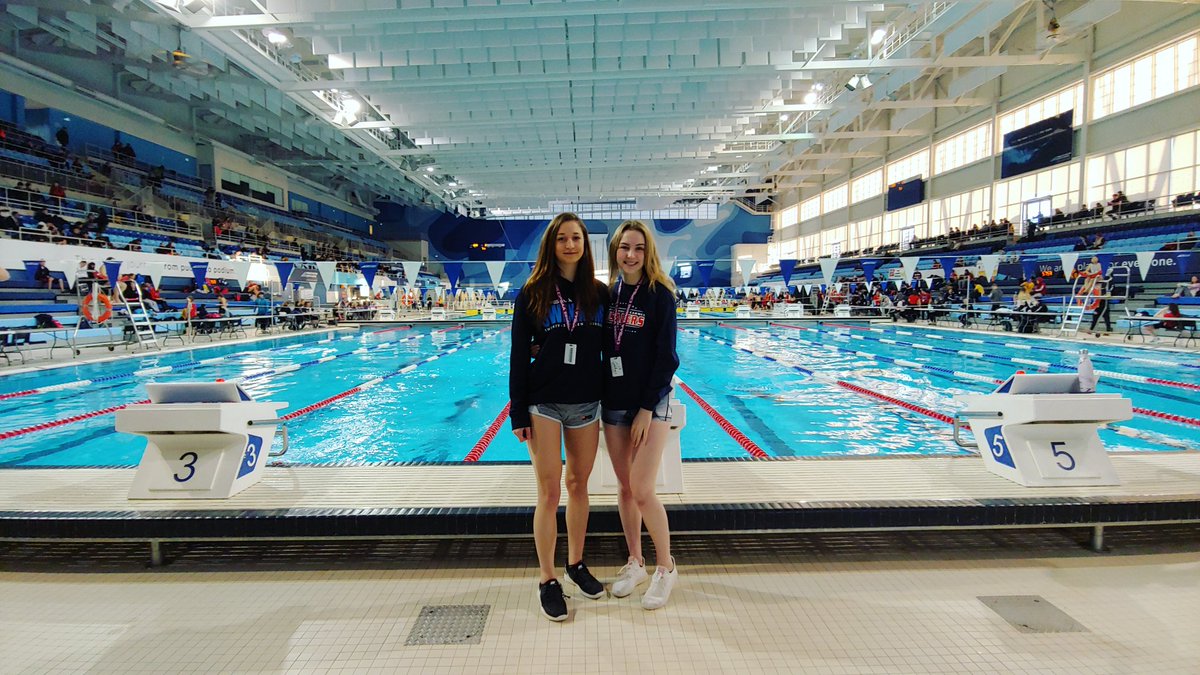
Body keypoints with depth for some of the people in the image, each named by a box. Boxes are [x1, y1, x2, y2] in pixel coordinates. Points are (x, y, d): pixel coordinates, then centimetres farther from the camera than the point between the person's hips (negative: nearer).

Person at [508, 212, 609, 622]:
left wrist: (611, 402, 3)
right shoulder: (533, 293, -2)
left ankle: (576, 564, 31)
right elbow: (519, 355, -3)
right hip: (544, 403, -2)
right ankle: (547, 580, 16)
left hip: (587, 404, 3)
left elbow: (608, 350, 8)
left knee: (579, 485, 13)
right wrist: (518, 413, -6)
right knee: (549, 492, 2)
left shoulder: (599, 293, 4)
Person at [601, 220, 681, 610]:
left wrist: (646, 409, -14)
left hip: (650, 403, -5)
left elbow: (665, 356, -12)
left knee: (642, 491, -6)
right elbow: (603, 347, 10)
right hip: (613, 402, 5)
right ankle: (635, 563, 28)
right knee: (624, 486, 11)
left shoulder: (660, 294, -9)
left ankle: (666, 567, 16)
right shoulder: (608, 293, 6)